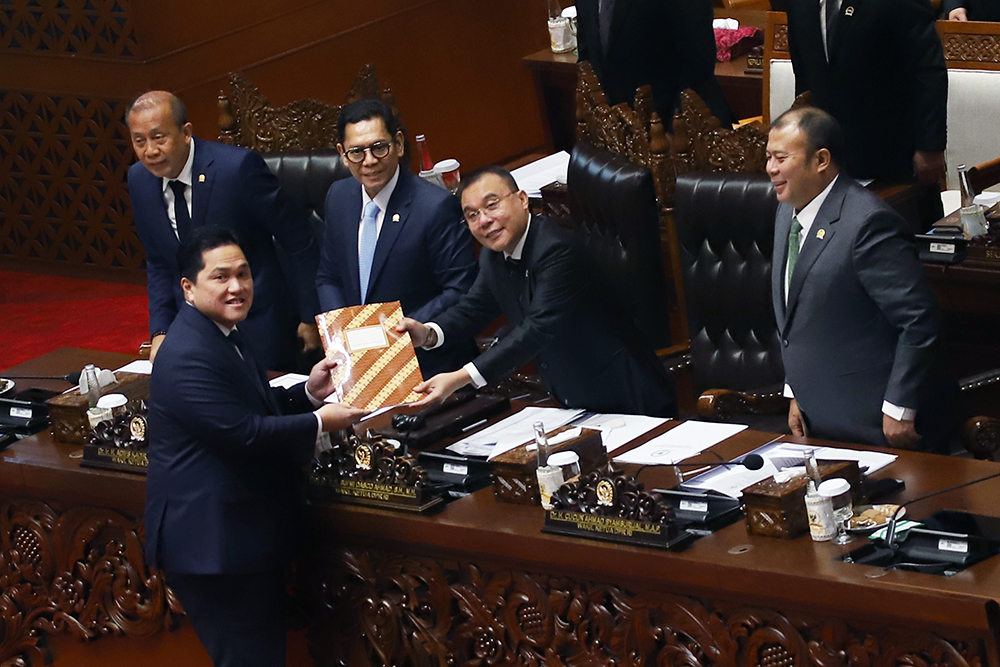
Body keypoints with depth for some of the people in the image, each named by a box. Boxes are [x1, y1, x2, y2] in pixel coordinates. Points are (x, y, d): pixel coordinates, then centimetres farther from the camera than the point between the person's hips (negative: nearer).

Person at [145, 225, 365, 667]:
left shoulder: (225, 335, 13)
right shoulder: (189, 356, -23)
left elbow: (255, 406, 21)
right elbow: (242, 432, -26)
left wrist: (308, 393, 4)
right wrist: (319, 423, -16)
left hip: (245, 538, 11)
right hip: (214, 544, -11)